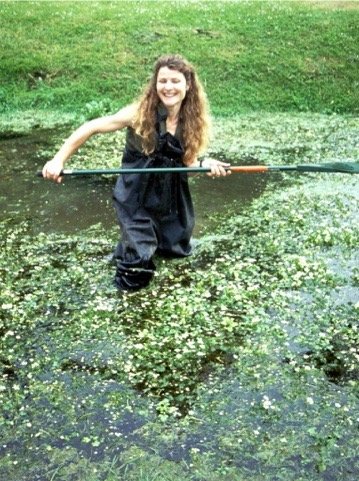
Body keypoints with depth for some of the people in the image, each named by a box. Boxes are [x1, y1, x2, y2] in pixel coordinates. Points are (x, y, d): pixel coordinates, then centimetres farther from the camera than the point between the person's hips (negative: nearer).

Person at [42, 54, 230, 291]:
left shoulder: (192, 120, -6)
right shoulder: (141, 113, -19)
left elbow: (188, 162, -5)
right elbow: (91, 128, -19)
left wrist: (205, 164, -28)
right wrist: (59, 159, -26)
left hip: (173, 198, 5)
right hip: (136, 197, -4)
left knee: (178, 249, 20)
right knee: (136, 277, -6)